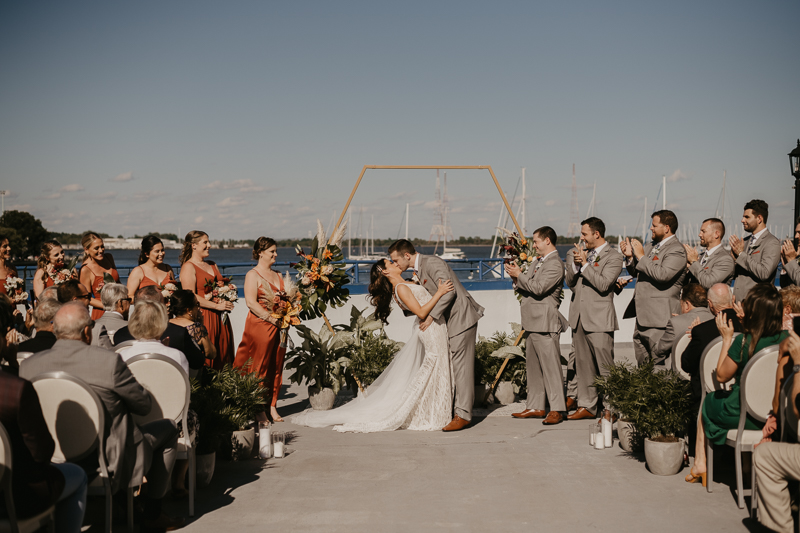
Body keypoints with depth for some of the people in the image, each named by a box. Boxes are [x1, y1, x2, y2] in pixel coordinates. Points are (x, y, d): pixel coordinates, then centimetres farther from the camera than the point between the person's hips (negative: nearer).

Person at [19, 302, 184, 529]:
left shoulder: (28, 366, -9)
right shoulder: (109, 362, -23)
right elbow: (144, 405, -11)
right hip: (107, 460, -5)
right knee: (168, 428, 18)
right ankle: (153, 513, 24)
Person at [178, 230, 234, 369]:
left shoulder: (212, 265, 19)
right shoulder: (188, 267, -5)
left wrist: (227, 302, 5)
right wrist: (217, 306, -17)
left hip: (219, 318, 7)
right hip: (202, 317, -7)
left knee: (222, 357, 3)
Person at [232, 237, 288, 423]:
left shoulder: (277, 275, 18)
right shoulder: (252, 275, -4)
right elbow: (251, 302, -14)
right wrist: (272, 318, -18)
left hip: (278, 327, 7)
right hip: (259, 326, -7)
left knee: (276, 366, 7)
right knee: (258, 367, -3)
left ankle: (272, 406, 14)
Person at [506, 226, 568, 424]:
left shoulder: (555, 265, -11)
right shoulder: (538, 263, 19)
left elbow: (538, 288, -22)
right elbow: (526, 289, 20)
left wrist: (519, 275, -11)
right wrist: (516, 277, 3)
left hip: (546, 324, -10)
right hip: (533, 323, 10)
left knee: (551, 367, -8)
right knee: (533, 367, 13)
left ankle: (557, 410, -5)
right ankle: (535, 407, 20)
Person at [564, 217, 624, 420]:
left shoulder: (613, 257, -5)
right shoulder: (582, 253, 15)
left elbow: (603, 284, -17)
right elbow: (570, 282, 12)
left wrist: (585, 263, -12)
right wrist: (575, 264, -5)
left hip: (599, 319, -7)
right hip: (579, 317, 7)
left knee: (605, 367, -5)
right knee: (583, 365, 11)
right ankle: (587, 406, 18)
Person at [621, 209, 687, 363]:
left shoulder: (677, 250, -11)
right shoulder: (651, 246, 17)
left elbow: (662, 274, -25)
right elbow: (637, 272, 20)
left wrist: (641, 256, -18)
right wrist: (630, 256, 2)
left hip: (659, 318, -9)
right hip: (642, 316, 9)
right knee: (642, 365, 12)